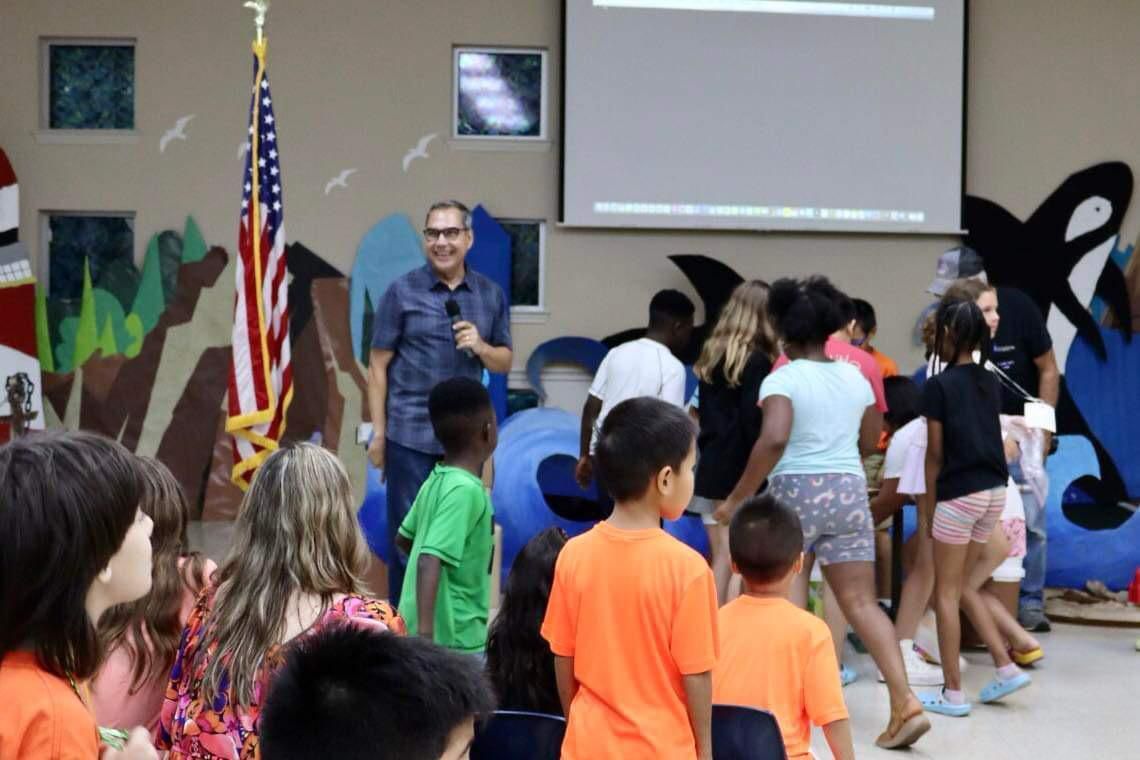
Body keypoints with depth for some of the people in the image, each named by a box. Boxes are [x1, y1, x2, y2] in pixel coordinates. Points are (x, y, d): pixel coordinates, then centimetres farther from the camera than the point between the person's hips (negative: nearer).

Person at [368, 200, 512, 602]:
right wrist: (378, 432, -4)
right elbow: (378, 366, -1)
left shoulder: (491, 295, 6)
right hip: (411, 433, -3)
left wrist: (480, 347, -10)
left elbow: (504, 362, 13)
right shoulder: (402, 291, -2)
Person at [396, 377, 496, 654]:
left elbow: (404, 538, 20)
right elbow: (429, 560, -29)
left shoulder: (437, 480, 6)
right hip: (455, 636, -9)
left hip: (429, 627, 9)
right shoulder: (465, 490, -20)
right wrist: (426, 632, -33)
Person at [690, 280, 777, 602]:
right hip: (741, 470, -7)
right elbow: (754, 422, -15)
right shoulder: (756, 360, -11)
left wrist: (712, 449, 18)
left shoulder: (712, 354, 11)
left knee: (720, 558, 11)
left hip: (711, 467, 7)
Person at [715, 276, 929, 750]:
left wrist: (738, 498, -18)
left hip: (795, 492, -5)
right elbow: (870, 441, 21)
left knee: (787, 609, 6)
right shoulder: (856, 378, 9)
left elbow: (773, 440, -23)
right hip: (849, 492, 5)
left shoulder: (783, 378, -9)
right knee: (861, 603, 5)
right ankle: (905, 702, -5)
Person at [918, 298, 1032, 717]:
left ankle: (953, 693, 7)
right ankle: (1006, 667, 14)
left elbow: (936, 454, -8)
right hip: (994, 491, 7)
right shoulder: (990, 383, 8)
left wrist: (925, 506, 1)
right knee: (961, 586, 20)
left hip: (959, 494, -7)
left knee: (946, 592, 4)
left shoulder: (938, 386, -11)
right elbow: (987, 439, 9)